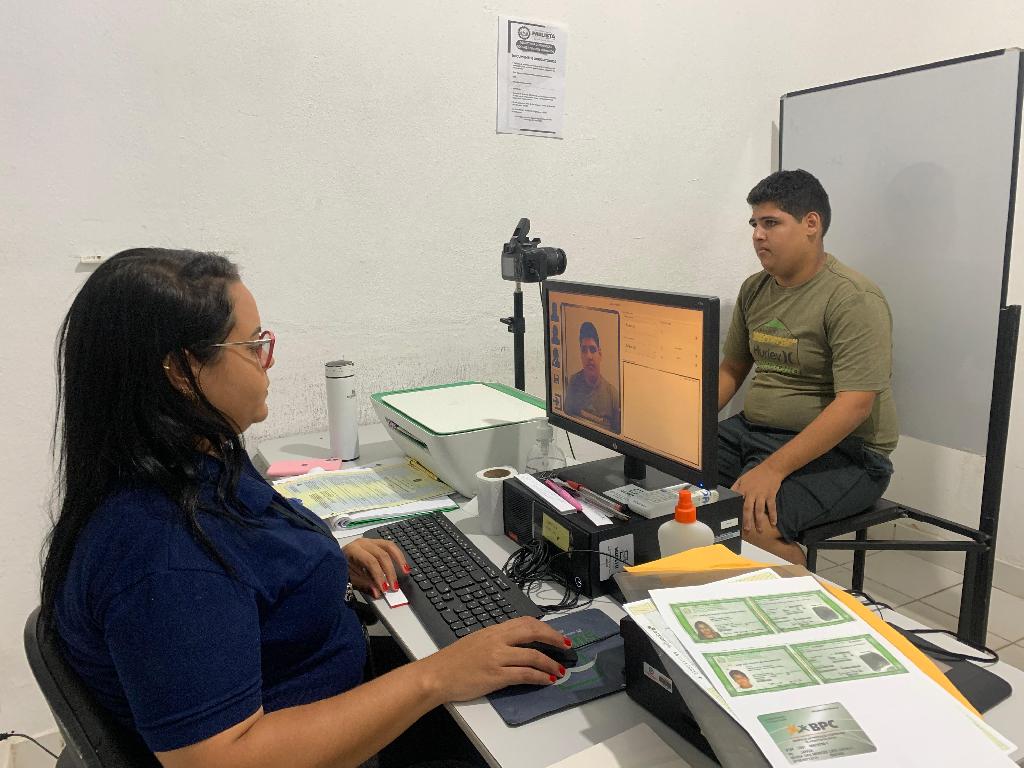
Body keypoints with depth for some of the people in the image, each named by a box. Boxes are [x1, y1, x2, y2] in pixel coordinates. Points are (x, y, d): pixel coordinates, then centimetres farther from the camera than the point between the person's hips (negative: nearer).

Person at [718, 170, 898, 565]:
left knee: (748, 521, -31)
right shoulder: (754, 289, 10)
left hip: (842, 452, -7)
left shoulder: (854, 299, -15)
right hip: (753, 429, 7)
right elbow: (731, 369, 16)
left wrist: (772, 468, -29)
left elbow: (854, 404, -23)